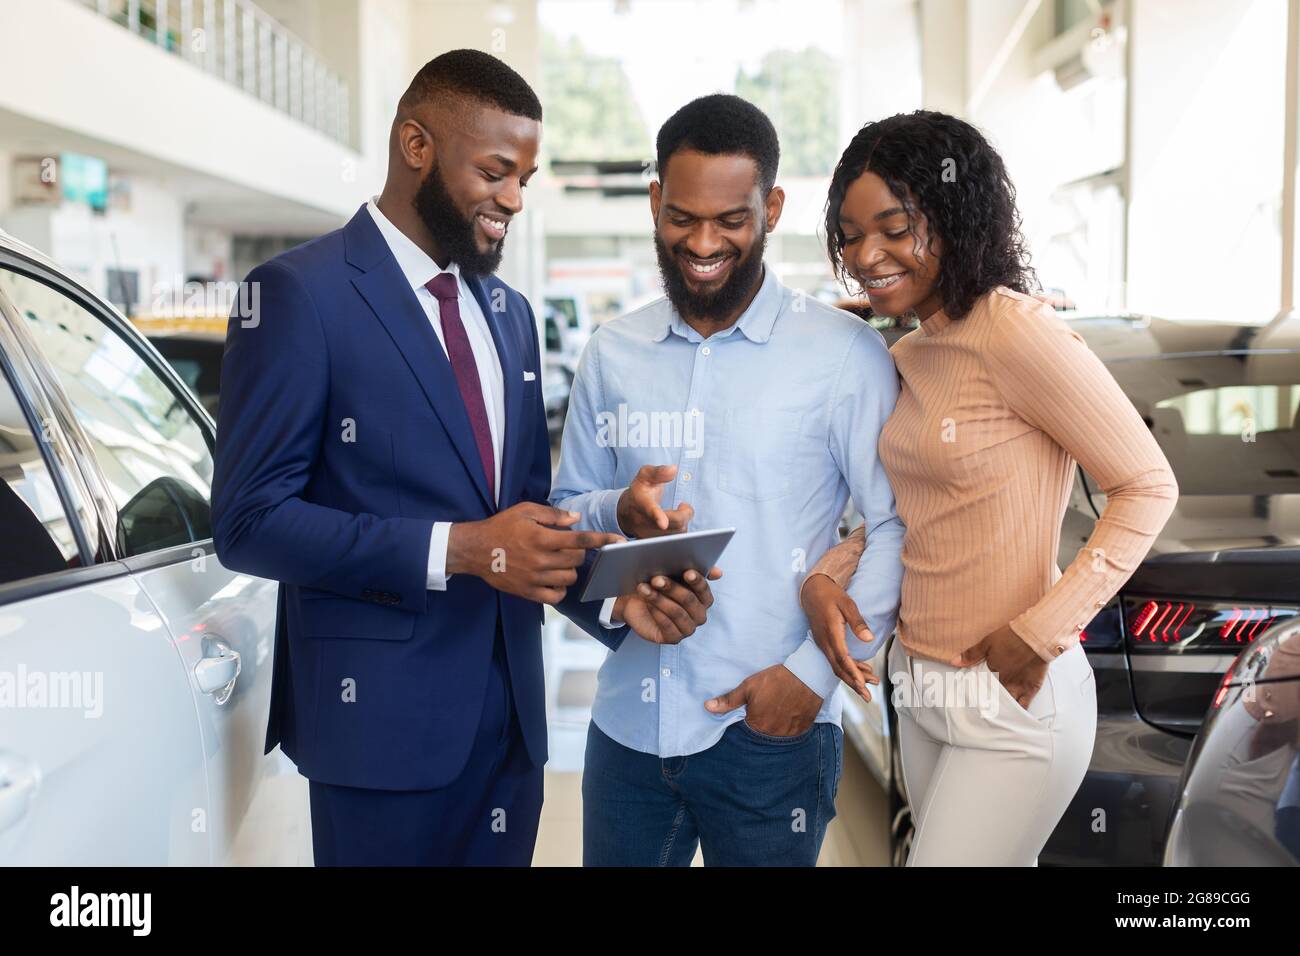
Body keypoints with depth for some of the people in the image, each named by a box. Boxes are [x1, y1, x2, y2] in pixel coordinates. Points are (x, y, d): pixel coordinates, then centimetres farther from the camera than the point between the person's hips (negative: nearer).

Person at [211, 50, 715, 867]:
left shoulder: (510, 312, 12)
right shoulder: (302, 293, -9)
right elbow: (250, 520, -14)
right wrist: (457, 550, -22)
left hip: (512, 708, 6)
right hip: (384, 710, -6)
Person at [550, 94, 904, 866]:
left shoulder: (843, 353, -6)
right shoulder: (611, 354, 7)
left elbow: (900, 525, -7)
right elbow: (563, 513, 12)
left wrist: (814, 670, -13)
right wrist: (618, 512, -10)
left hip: (769, 732, -3)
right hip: (627, 723, 4)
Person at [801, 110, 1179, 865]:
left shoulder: (1014, 330, -17)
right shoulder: (907, 358, 8)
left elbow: (1148, 486, -14)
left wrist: (1044, 632, -18)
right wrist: (826, 577, -2)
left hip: (1012, 705, -7)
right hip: (918, 691, 7)